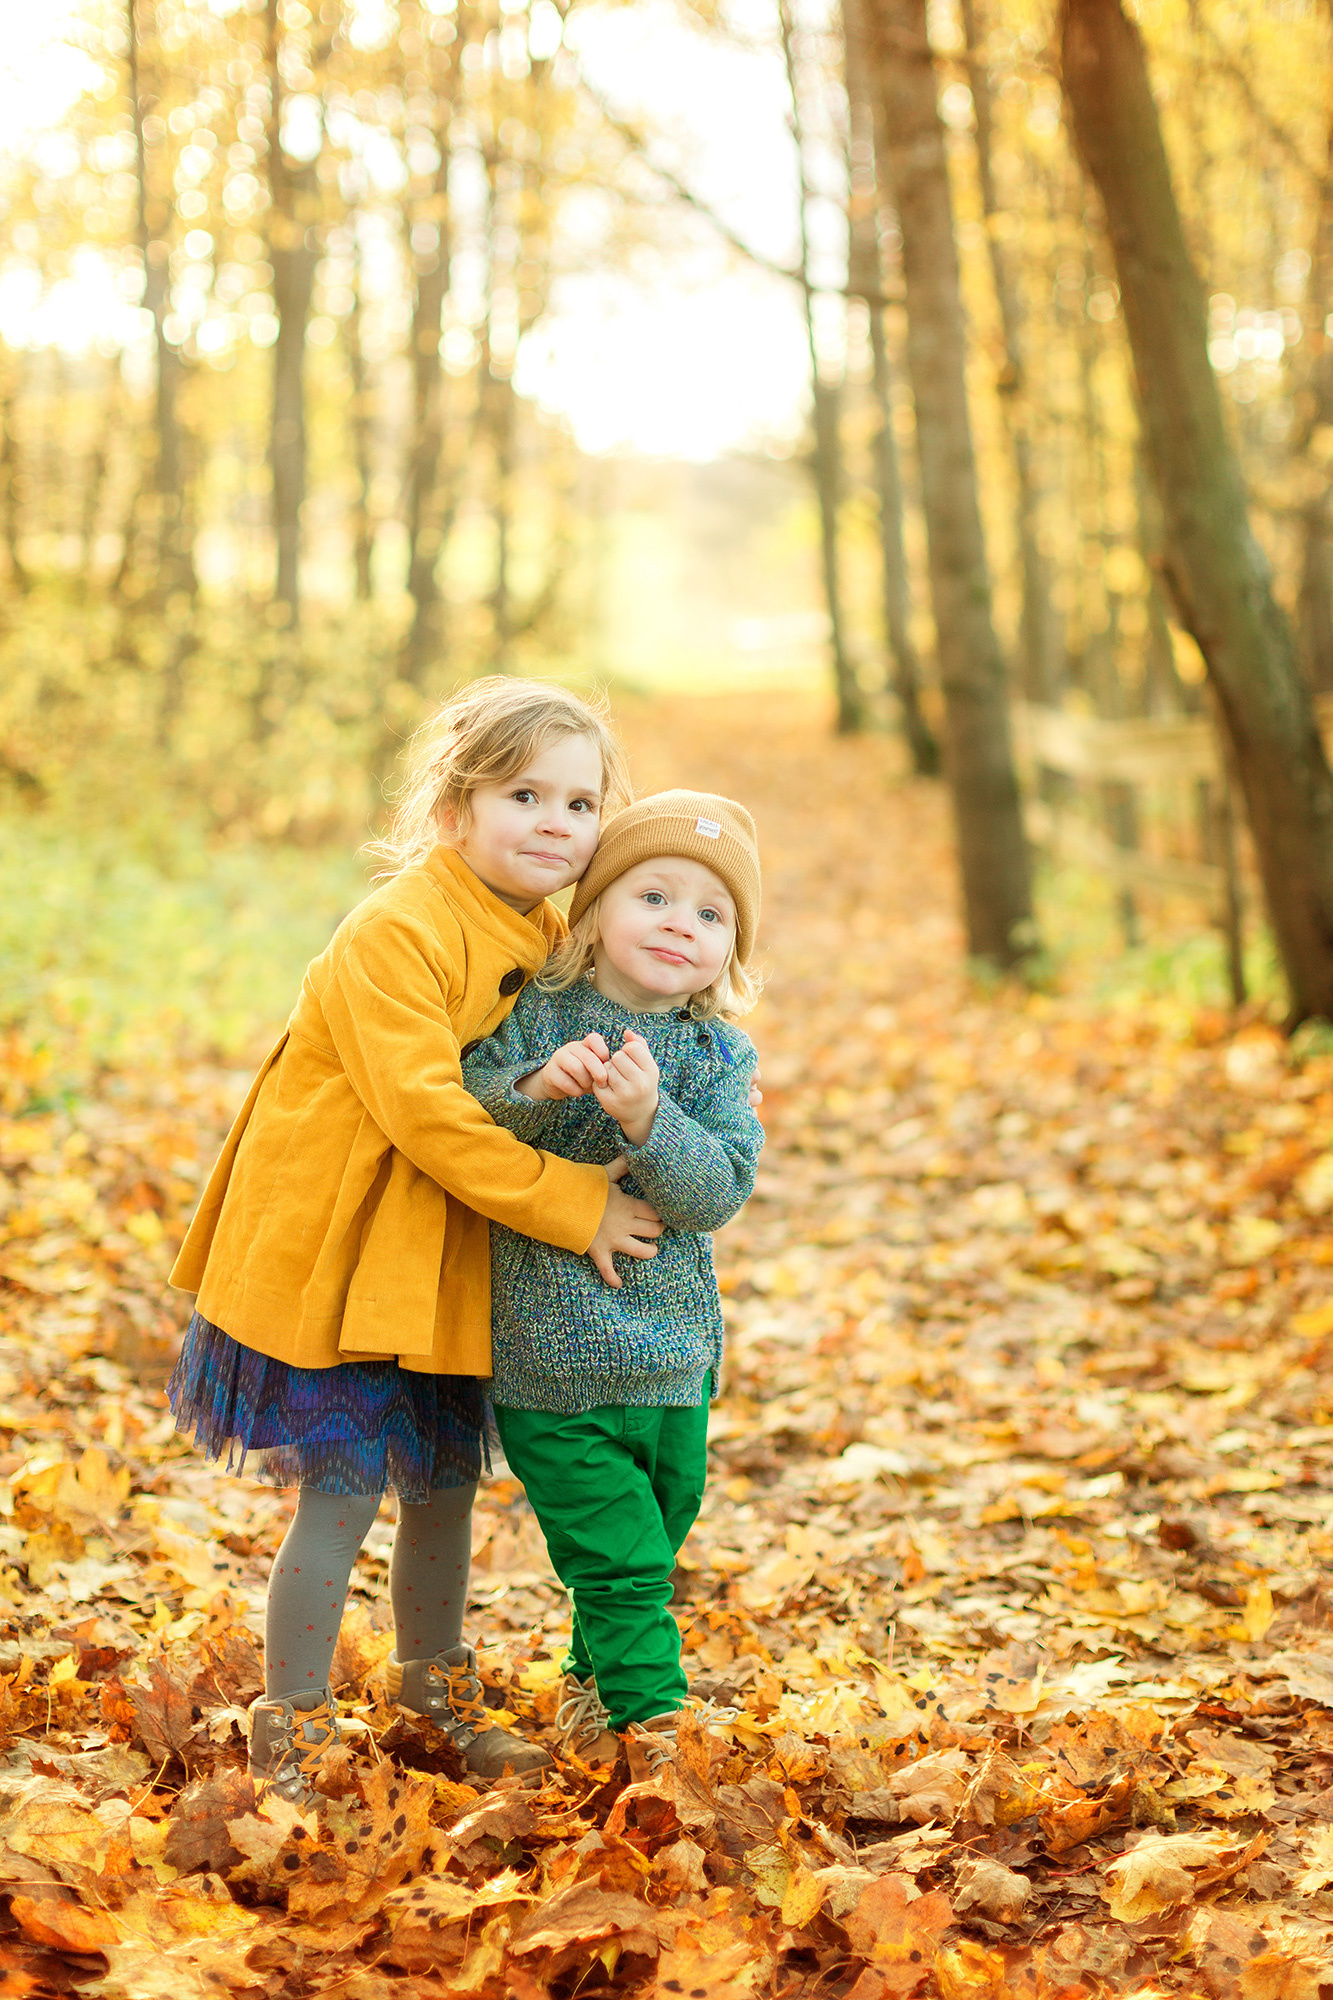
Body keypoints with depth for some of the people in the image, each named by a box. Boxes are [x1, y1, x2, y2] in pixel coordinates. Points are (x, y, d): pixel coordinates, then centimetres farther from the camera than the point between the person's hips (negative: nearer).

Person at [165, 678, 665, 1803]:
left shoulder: (553, 938, 4)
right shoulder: (393, 933, -22)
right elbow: (426, 1111, -28)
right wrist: (572, 1204, -25)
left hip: (444, 1263, 8)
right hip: (327, 1248, -8)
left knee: (445, 1482, 17)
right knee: (344, 1488, -6)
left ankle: (434, 1686, 39)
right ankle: (292, 1726, 11)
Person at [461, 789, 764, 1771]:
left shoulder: (719, 1058, -2)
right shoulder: (534, 1020, -6)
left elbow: (717, 1192, -14)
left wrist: (645, 1119, -30)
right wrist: (535, 1088, -31)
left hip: (674, 1359, 4)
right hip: (551, 1360, -4)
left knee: (654, 1545, 20)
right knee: (618, 1554, -7)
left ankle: (592, 1689, 43)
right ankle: (650, 1729, 4)